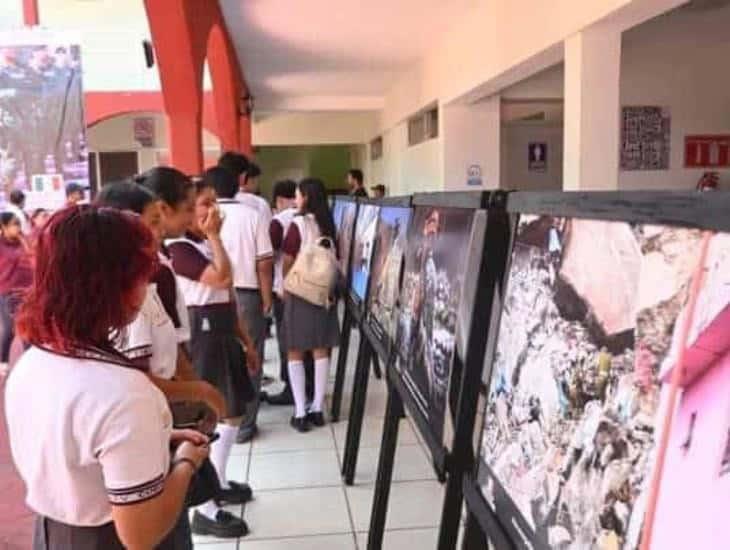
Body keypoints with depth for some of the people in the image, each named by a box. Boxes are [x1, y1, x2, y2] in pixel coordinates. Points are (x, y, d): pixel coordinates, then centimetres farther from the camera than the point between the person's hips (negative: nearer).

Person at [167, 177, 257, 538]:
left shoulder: (209, 245, 14)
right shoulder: (180, 249, -15)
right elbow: (223, 278, -28)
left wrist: (247, 343, 17)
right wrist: (214, 236, -15)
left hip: (225, 336, 10)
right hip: (203, 338, -10)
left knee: (233, 413, 18)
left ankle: (218, 482, 35)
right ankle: (206, 511, 6)